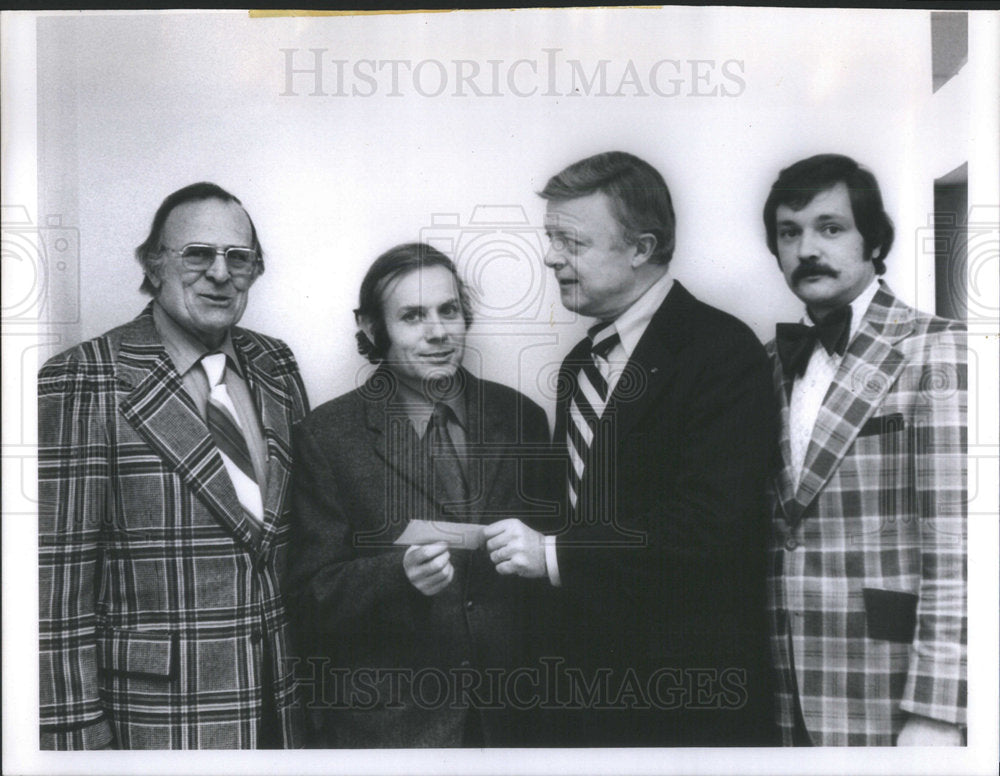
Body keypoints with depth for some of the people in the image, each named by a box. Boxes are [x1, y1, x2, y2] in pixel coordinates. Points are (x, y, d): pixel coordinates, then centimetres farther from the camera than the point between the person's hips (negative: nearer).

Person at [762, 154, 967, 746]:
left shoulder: (934, 349, -6)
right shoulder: (776, 363, 9)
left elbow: (953, 547, -12)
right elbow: (775, 531, 11)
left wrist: (933, 712, -16)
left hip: (885, 697, -4)